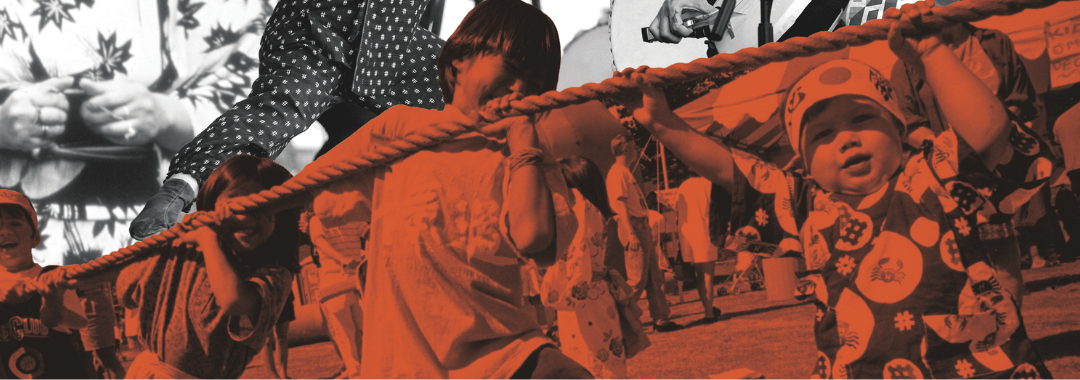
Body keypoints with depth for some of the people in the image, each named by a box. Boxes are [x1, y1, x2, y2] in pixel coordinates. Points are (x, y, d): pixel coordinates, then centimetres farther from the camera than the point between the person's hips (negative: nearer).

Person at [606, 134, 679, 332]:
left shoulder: (626, 172, 21)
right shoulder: (617, 172, -10)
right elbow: (620, 204, -18)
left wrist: (646, 232, 18)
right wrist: (631, 234, -25)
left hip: (642, 227, 10)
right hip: (633, 227, -10)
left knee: (654, 277, 9)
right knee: (637, 279, -10)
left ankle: (661, 318, 12)